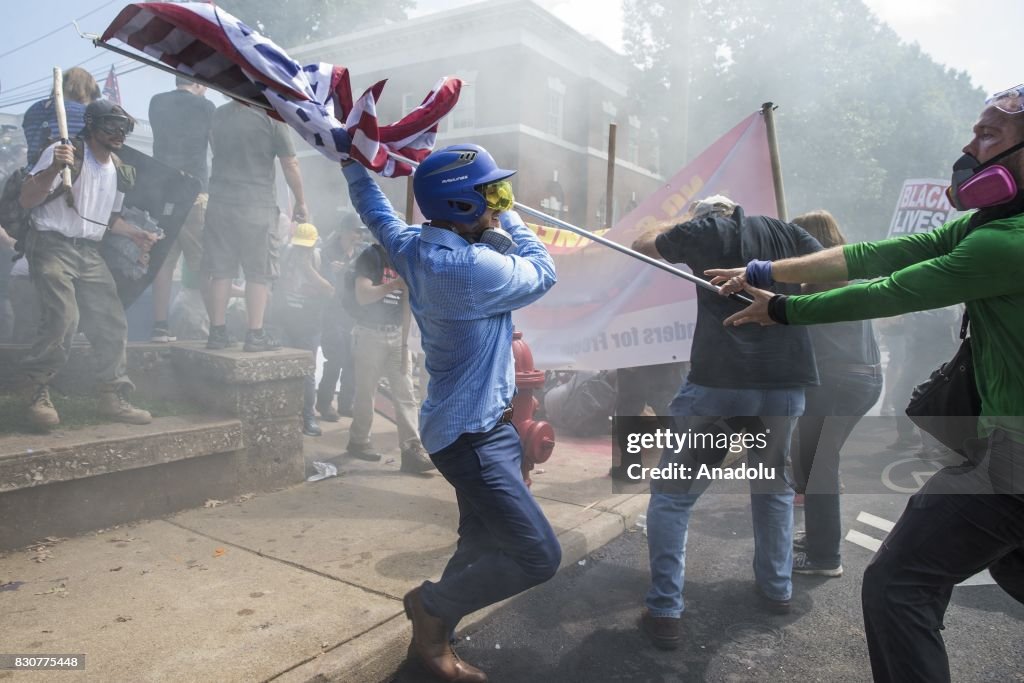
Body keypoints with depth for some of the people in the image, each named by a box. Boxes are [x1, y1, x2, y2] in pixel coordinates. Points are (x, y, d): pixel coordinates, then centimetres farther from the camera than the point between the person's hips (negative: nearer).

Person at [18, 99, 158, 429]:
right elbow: (27, 200, -15)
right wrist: (54, 169, -30)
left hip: (89, 252, 7)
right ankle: (38, 392, -7)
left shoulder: (117, 171, 14)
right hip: (52, 244, -7)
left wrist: (137, 234, 12)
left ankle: (112, 397, 12)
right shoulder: (64, 152, -9)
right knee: (62, 315, -24)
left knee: (112, 323, 1)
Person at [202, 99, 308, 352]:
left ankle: (217, 332, 9)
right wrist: (300, 202, 4)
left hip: (220, 203, 5)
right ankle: (255, 335, -1)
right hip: (257, 205, -4)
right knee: (259, 272, 0)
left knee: (220, 271, 6)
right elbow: (290, 165, -4)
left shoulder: (217, 115, 10)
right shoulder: (271, 116, -5)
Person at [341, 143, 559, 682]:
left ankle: (433, 635, 33)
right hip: (471, 434, -10)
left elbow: (376, 212, 20)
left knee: (482, 547, 20)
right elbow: (542, 273, -8)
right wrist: (507, 218, 4)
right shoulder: (476, 268, -25)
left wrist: (352, 160, 35)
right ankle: (433, 606, 11)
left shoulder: (412, 248, 1)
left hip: (476, 424, 10)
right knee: (539, 556, -7)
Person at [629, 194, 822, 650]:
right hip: (785, 385, 4)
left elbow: (642, 244, 20)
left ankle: (665, 611, 3)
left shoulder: (703, 232, 6)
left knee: (672, 495, 7)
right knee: (775, 487, 27)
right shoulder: (783, 230, 15)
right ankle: (776, 588, 36)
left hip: (718, 382, -4)